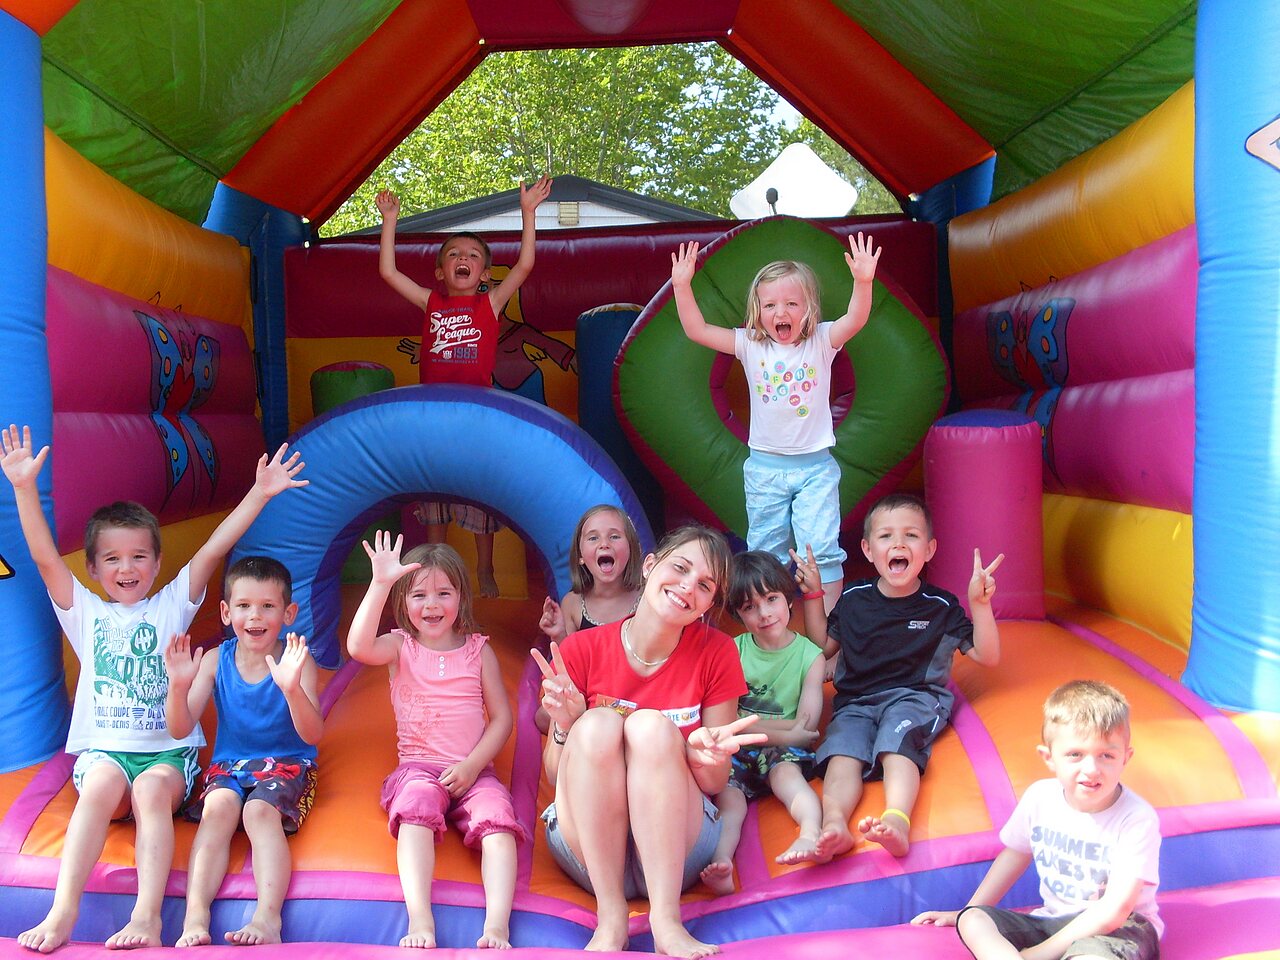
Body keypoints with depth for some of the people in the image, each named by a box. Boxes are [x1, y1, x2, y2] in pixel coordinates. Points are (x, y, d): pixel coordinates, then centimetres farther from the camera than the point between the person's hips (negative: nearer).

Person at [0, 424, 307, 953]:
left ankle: (148, 915, -41)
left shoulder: (171, 606, 11)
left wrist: (259, 494, -9)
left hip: (167, 749, 0)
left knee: (153, 789, -32)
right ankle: (63, 911, -39)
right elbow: (45, 556, 0)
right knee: (100, 787, -32)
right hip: (103, 749, 1)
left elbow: (212, 550, 1)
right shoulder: (85, 611, 13)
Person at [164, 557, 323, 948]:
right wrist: (178, 686, -25)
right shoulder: (215, 660, 0)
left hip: (287, 763, -2)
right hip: (228, 764, 2)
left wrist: (292, 689, -39)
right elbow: (180, 729, -5)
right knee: (218, 807, -28)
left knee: (260, 811, -31)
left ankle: (267, 917, -41)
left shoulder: (296, 660, -9)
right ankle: (195, 917, -36)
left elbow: (312, 735, -20)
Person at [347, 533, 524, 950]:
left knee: (497, 817, -28)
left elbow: (502, 717, 5)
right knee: (416, 806, -33)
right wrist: (380, 583, -28)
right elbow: (359, 648, -19)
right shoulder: (400, 646, 6)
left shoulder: (478, 650, 8)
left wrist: (472, 765, -10)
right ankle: (419, 920, -41)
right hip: (418, 768, -1)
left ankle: (497, 923, -37)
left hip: (473, 771, 1)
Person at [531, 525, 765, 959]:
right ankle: (610, 920, -26)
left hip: (677, 845, 0)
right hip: (586, 849, 0)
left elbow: (714, 785, -1)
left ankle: (666, 919, -31)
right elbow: (555, 777, -2)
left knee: (650, 724, -26)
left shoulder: (716, 653, -5)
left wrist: (705, 756, -25)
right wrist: (565, 728, -24)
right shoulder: (581, 650, -7)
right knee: (598, 723, -27)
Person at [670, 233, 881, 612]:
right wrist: (682, 286, -18)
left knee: (821, 549, -3)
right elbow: (697, 330, -5)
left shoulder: (821, 342, -5)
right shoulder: (751, 346, -1)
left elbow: (855, 320, -23)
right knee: (765, 552, 11)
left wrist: (863, 281, -42)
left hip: (816, 466, -2)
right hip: (764, 465, 2)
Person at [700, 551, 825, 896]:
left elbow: (805, 727, -3)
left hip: (783, 752, -1)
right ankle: (720, 862, -50)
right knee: (728, 795, -26)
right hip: (735, 753, 1)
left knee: (787, 771, -32)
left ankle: (811, 832, -56)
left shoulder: (810, 655, 5)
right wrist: (782, 731, -10)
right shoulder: (733, 650, 8)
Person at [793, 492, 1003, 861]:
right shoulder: (853, 599, 13)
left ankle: (896, 822, -58)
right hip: (856, 702, 2)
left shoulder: (940, 606, 7)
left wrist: (980, 604, -7)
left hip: (916, 696, -2)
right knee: (842, 749, -30)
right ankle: (833, 824, -54)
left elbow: (987, 656, 6)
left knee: (897, 740, -36)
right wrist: (812, 595, 16)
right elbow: (823, 648, 25)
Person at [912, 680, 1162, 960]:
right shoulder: (1039, 797, -5)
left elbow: (1114, 909, -23)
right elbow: (1016, 853, 15)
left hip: (1121, 926, -6)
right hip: (1054, 919, 6)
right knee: (972, 920, -19)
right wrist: (970, 910, 19)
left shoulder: (1137, 819, -20)